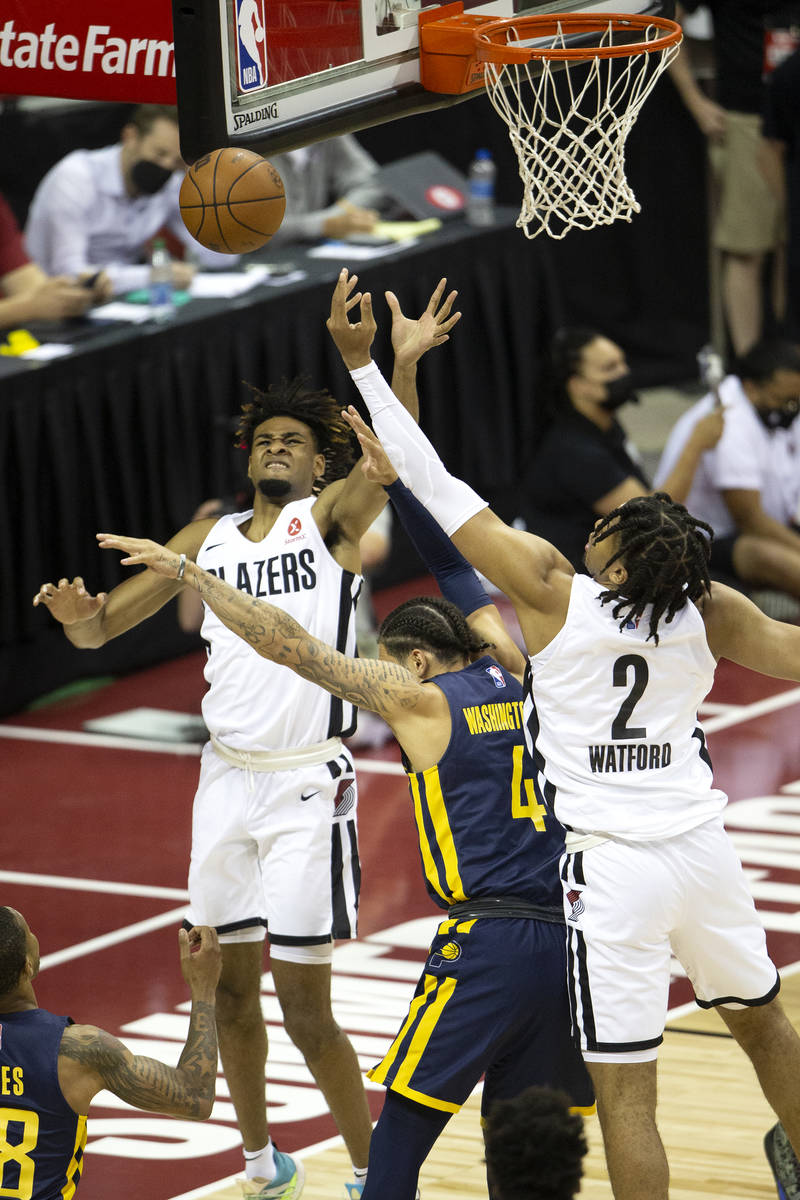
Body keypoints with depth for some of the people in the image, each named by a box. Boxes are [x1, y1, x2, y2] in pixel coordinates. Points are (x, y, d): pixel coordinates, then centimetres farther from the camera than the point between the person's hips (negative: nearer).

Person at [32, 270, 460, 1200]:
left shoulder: (331, 517, -1)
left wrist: (400, 363, -38)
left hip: (308, 786, -5)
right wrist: (76, 616, -13)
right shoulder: (209, 539, 12)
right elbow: (101, 626, 12)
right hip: (226, 779, 5)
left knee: (303, 1003, -6)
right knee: (231, 981, 12)